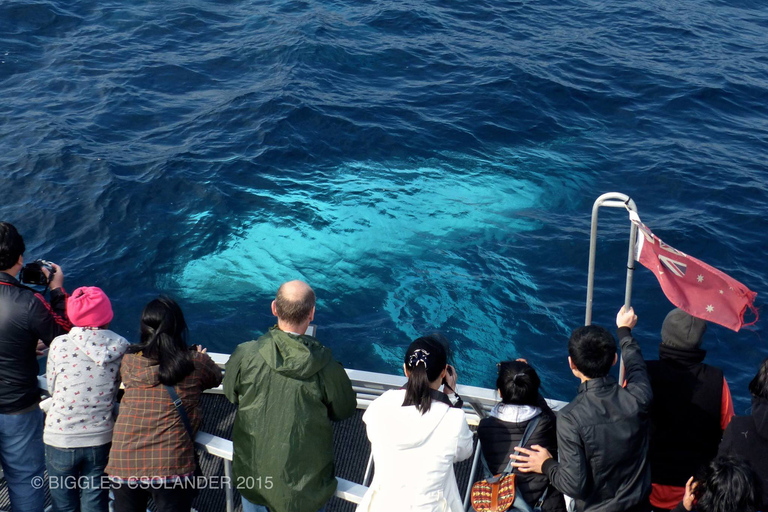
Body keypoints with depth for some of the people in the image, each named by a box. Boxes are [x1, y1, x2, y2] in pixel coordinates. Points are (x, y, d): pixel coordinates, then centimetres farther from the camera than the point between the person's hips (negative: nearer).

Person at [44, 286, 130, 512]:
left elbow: (51, 388, 0)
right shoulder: (121, 346, -8)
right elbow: (116, 389, 1)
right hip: (101, 440, 2)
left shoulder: (60, 344, -12)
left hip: (61, 440, -1)